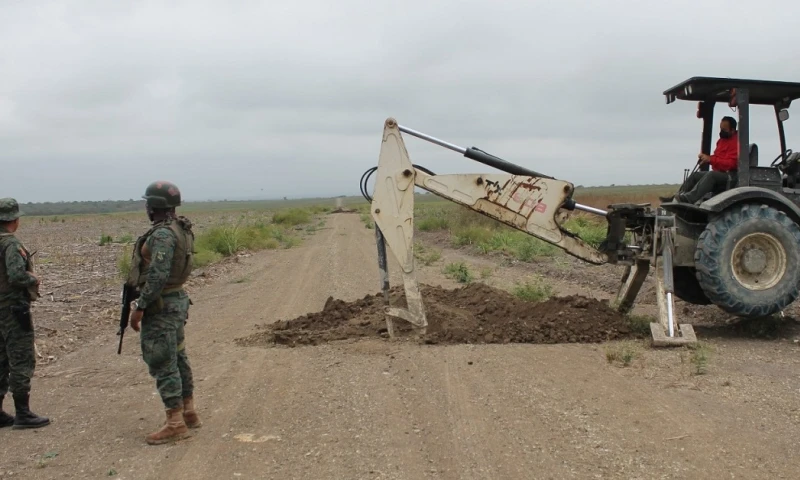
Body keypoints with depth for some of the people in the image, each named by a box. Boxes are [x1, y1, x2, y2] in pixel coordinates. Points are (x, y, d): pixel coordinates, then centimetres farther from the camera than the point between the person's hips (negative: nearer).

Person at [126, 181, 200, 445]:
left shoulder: (162, 234, -20)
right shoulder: (180, 229, 10)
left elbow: (157, 276, -25)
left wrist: (139, 307, -19)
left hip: (161, 306, -10)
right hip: (177, 301, 10)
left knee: (163, 365, -4)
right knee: (178, 359, 17)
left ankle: (175, 424, 1)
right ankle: (188, 413, 26)